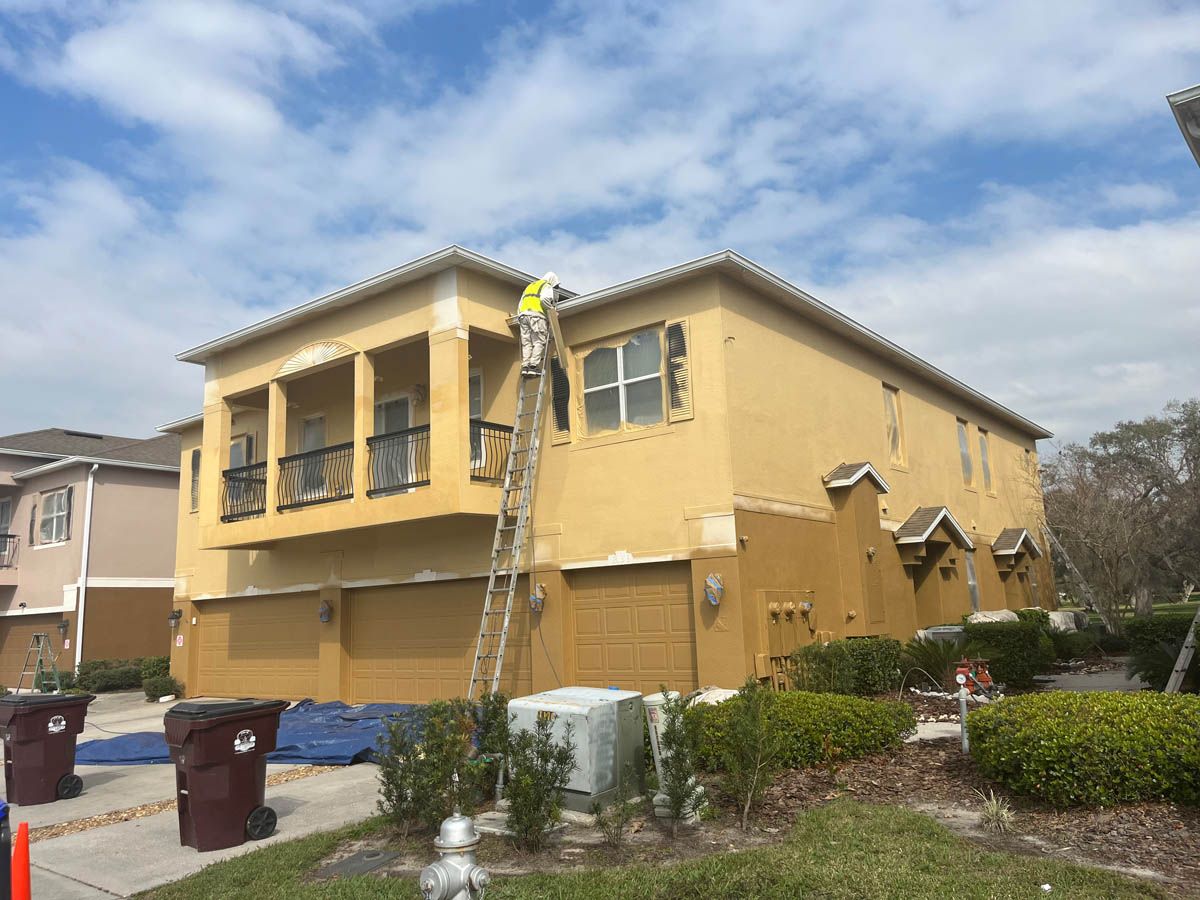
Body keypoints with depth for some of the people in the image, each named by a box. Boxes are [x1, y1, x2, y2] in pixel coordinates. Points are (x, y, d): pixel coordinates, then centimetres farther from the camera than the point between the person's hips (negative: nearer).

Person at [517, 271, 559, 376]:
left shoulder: (529, 286, 33)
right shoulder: (547, 286, 10)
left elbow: (520, 304, 26)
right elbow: (544, 299, -12)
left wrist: (519, 318, 24)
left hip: (522, 315, 7)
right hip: (536, 315, -7)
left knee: (526, 343, 3)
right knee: (539, 342, -9)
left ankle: (525, 366, -10)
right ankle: (533, 366, -21)